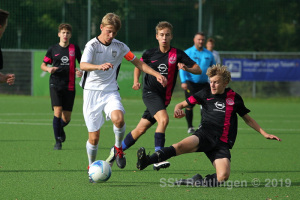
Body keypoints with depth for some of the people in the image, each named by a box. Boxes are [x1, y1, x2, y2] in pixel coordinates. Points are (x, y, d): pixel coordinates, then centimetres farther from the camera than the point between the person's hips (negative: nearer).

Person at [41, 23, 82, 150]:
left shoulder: (75, 48, 5)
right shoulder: (53, 49, 4)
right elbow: (43, 65, 13)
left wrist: (81, 72, -8)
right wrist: (48, 69, -9)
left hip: (69, 86, 1)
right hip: (55, 84, -1)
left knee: (66, 118, 2)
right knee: (58, 111, -17)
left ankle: (60, 128, 38)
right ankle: (58, 141, -7)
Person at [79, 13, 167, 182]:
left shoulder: (119, 46, 4)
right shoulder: (92, 45, -9)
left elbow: (138, 63, 16)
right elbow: (83, 65, -28)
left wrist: (156, 74, 4)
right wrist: (100, 66, -48)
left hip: (111, 91, 2)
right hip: (92, 92, -2)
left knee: (118, 119, -30)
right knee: (94, 136, -1)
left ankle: (118, 148, -2)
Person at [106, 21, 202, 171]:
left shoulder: (177, 54, -2)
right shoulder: (150, 53, 2)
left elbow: (198, 70, -7)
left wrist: (186, 68, -27)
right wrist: (136, 81, 5)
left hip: (164, 98, 2)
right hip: (150, 92, -2)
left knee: (141, 129, 7)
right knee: (163, 119, -28)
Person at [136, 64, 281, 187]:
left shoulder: (234, 98, 13)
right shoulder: (206, 94, 12)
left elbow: (247, 119, 26)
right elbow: (182, 104, 17)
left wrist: (265, 134, 23)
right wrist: (177, 110, -8)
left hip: (223, 143, 1)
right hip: (206, 135, -1)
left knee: (223, 176, -26)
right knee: (183, 145, -35)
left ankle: (196, 181, -5)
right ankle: (146, 161, -50)